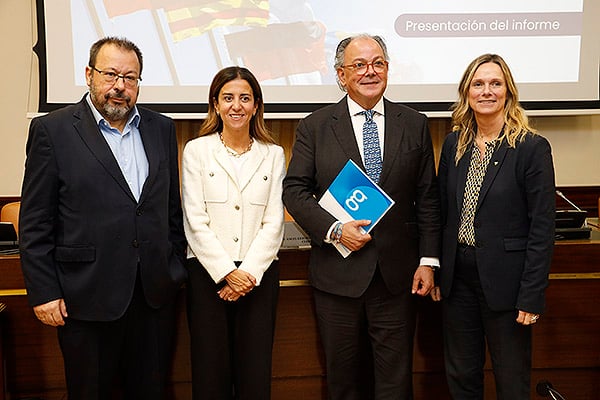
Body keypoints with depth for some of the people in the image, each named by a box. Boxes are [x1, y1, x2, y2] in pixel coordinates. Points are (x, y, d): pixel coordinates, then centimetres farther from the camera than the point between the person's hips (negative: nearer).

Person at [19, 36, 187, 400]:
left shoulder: (162, 129, 9)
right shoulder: (52, 130, -4)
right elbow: (35, 223, -5)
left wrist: (177, 267, 10)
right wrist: (44, 292, -8)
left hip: (156, 290, 4)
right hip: (88, 297, -3)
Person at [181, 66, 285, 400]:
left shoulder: (273, 155, 9)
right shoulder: (196, 150, 4)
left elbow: (274, 223, 3)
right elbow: (195, 221, -2)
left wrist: (248, 274, -8)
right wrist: (228, 272, -10)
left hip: (258, 274, 1)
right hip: (208, 272, -1)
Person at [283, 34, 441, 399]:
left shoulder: (415, 125, 5)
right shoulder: (315, 127, 1)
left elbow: (427, 198, 5)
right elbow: (294, 190, -2)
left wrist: (428, 260, 0)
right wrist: (334, 230, -15)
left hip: (397, 273, 1)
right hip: (338, 272, 0)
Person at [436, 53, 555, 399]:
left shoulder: (532, 148, -11)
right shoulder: (454, 144, 5)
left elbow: (542, 229, -12)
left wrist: (531, 296, -14)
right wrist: (435, 270, 6)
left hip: (504, 280, -4)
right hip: (458, 276, 5)